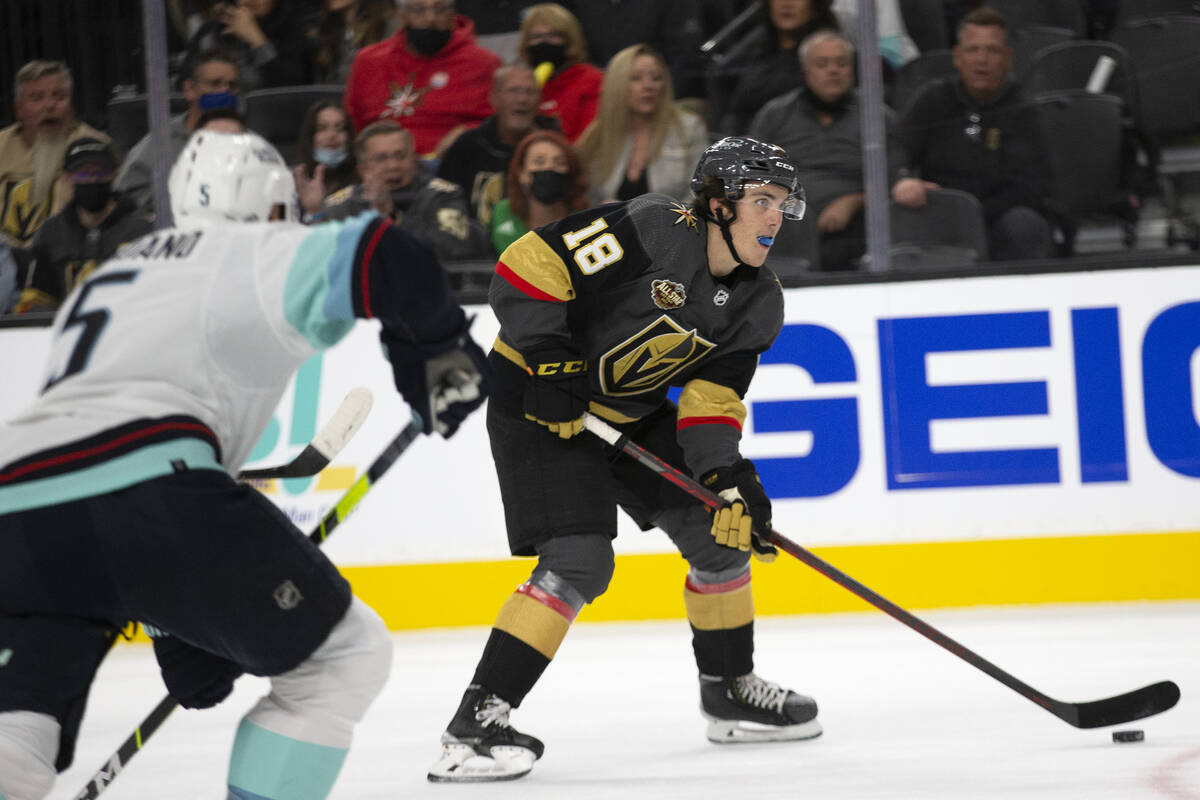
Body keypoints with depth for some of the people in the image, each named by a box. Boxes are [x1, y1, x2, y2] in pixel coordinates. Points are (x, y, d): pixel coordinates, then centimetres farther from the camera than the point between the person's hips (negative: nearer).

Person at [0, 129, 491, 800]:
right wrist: (441, 347, 14)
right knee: (344, 654, 11)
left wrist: (179, 631, 38)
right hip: (145, 489, -6)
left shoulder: (101, 284, 38)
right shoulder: (258, 256, 15)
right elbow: (379, 258, -7)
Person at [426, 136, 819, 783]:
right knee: (578, 563, -20)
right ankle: (474, 725, -19)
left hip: (632, 412, 8)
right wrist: (549, 362, -25)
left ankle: (730, 692, 27)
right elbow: (530, 265, -23)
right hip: (540, 399, -8)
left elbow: (712, 395, -2)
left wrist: (729, 476, -17)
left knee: (722, 532, 7)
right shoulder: (654, 230, -24)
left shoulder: (759, 304, -1)